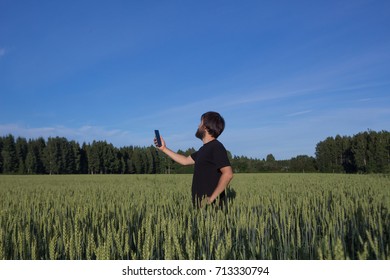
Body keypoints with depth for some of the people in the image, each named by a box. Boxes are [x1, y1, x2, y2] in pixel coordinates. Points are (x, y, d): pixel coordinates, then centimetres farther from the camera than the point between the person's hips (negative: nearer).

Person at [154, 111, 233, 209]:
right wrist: (164, 149, 25)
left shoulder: (216, 147, -13)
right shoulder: (205, 149, 16)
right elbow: (185, 160, 26)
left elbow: (228, 174, -23)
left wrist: (212, 198, -22)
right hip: (202, 201, 9)